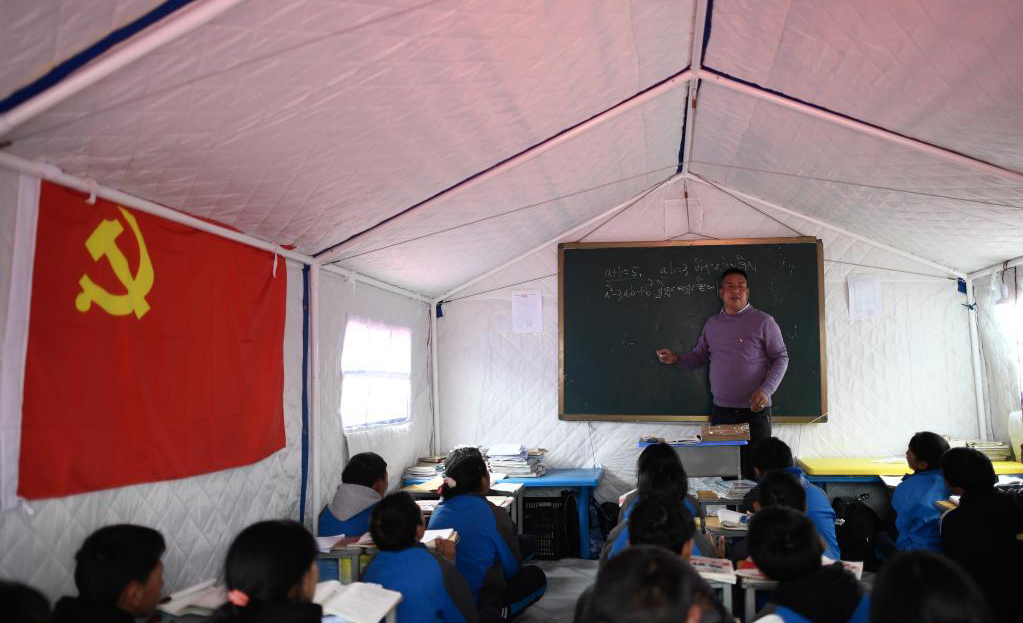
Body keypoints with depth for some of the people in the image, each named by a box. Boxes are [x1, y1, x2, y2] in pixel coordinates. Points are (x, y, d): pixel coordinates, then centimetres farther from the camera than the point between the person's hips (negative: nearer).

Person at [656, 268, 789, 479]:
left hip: (755, 412, -4)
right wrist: (676, 359, 0)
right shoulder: (712, 323, 12)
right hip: (721, 412, 4)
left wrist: (766, 390, -15)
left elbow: (781, 358, -3)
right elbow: (699, 357, 19)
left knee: (755, 473, -2)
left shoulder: (763, 321, -3)